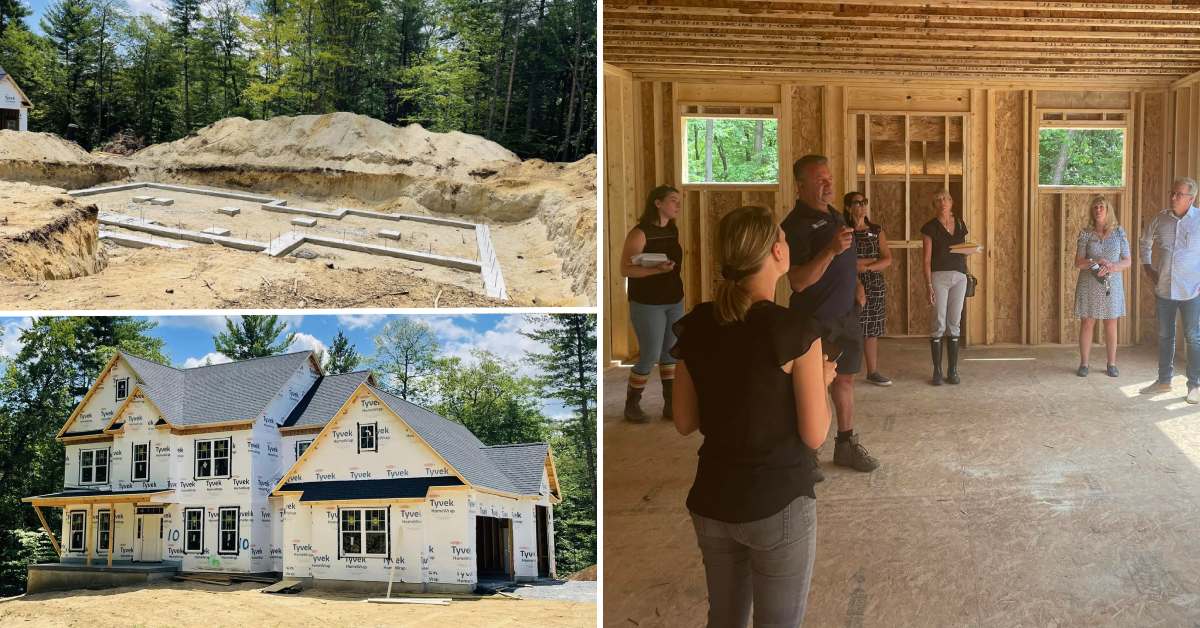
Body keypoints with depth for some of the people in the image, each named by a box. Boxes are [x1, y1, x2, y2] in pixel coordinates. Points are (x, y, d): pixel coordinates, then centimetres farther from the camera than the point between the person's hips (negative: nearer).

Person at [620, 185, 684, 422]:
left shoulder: (673, 231, 7)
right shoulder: (640, 233, -15)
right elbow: (625, 270, -18)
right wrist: (656, 270, -29)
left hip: (675, 302, 7)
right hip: (647, 304, -7)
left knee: (671, 354, 9)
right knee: (650, 356, -3)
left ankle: (670, 405, 18)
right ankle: (631, 405, 14)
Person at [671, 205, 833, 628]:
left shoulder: (694, 326, -3)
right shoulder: (795, 331, -18)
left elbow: (684, 424, 4)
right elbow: (814, 434, -12)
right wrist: (822, 380, 5)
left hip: (710, 501, 5)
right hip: (778, 504, -5)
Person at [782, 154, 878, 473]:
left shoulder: (835, 216, 12)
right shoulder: (796, 225, -17)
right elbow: (798, 282, -25)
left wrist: (854, 283, 18)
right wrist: (831, 250, -33)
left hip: (845, 314, 9)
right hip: (815, 318, -8)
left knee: (845, 378, 16)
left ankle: (846, 444, 28)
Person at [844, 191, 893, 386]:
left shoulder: (877, 231, 12)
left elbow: (888, 260, 4)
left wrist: (865, 266, -12)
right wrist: (873, 260, -9)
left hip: (875, 286, 4)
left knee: (872, 331, 7)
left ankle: (873, 371, 14)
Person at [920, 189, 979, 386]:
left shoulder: (960, 224, 12)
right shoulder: (930, 227, -2)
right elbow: (927, 259, -6)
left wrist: (968, 251, 0)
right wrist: (928, 285, -13)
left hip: (959, 276, 4)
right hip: (939, 275, -4)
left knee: (954, 324, 5)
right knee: (939, 324, -5)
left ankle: (952, 371, 11)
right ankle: (937, 371, 2)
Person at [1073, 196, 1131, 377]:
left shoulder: (1119, 232, 1)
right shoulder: (1085, 234, -1)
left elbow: (1127, 261, 2)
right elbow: (1078, 262, -3)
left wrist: (1113, 267, -17)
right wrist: (1097, 262, -20)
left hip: (1112, 285, 1)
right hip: (1089, 285, -1)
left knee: (1111, 325, 6)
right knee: (1087, 324, 2)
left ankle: (1112, 364, 15)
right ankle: (1084, 364, 9)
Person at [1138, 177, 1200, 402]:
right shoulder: (1160, 219, 2)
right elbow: (1145, 242, 21)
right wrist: (1147, 267, 12)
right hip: (1164, 289, 4)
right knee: (1164, 336, 13)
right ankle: (1164, 380, 25)